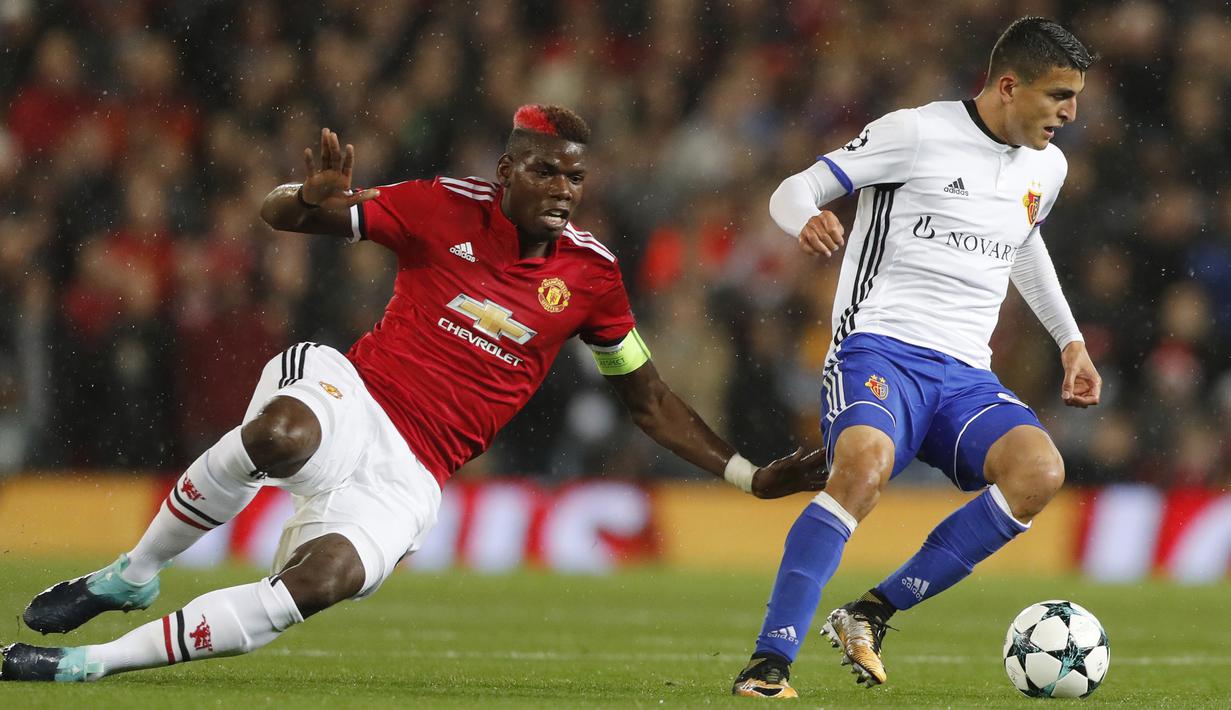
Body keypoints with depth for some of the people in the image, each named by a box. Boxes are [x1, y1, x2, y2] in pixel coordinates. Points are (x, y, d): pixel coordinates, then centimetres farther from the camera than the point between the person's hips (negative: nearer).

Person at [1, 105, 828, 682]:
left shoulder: (590, 273, 5)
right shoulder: (445, 209, -4)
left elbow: (648, 397, 17)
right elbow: (279, 214, -1)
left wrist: (750, 475, 12)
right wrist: (316, 198, -27)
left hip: (407, 475, 3)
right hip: (347, 398, -3)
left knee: (318, 584, -26)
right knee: (279, 435, -40)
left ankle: (92, 661, -13)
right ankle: (132, 576, -15)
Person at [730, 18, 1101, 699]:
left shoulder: (1045, 168, 16)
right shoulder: (917, 133, -3)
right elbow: (793, 190, 0)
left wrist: (1070, 342, 35)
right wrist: (809, 219, -24)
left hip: (966, 375, 6)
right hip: (880, 349, -6)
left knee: (1039, 470, -25)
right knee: (865, 461, -37)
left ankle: (872, 613, -16)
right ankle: (768, 662, -33)